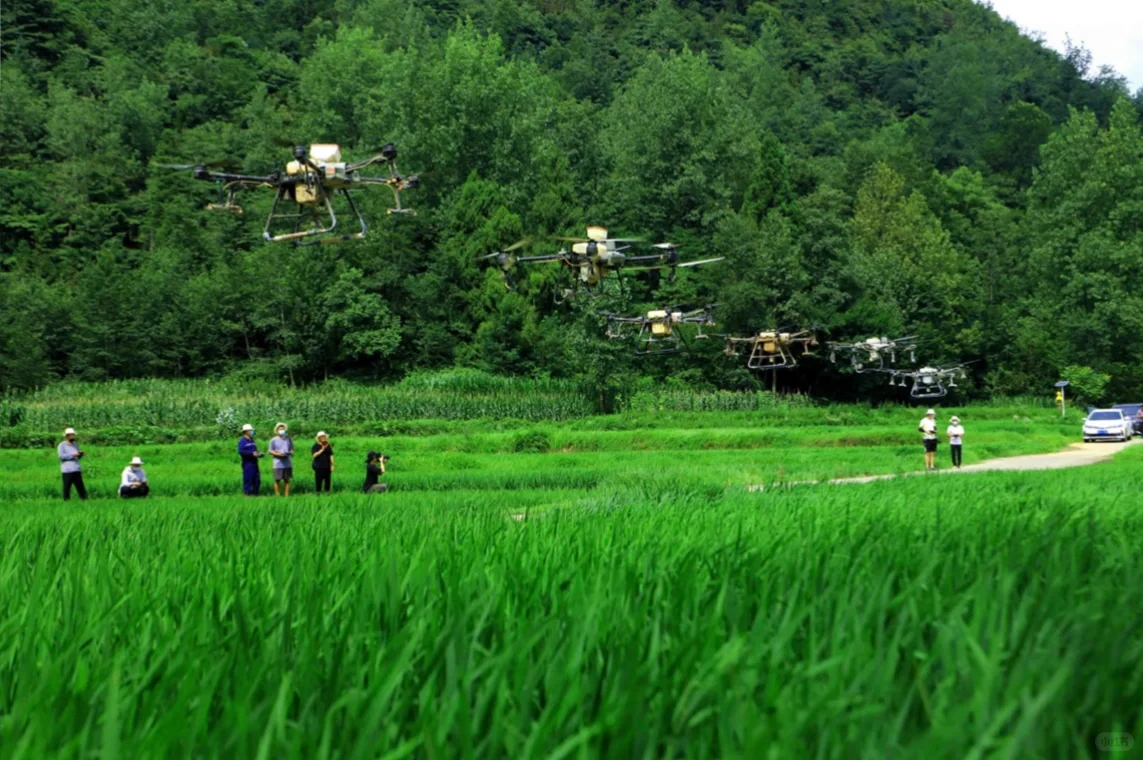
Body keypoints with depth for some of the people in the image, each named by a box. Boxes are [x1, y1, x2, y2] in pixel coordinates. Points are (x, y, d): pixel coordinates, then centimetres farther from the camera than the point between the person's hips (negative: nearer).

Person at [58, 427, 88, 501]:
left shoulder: (75, 444, 19)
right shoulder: (62, 445, 2)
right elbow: (61, 456, -11)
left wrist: (80, 454, 0)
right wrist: (72, 455, -16)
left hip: (77, 469, 5)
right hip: (67, 470, -5)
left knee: (80, 486, 0)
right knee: (67, 487, -5)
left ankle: (84, 499, 1)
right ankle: (66, 500, 0)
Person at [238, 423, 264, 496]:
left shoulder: (252, 441, 21)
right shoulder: (242, 441, -5)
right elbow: (240, 451, -17)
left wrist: (259, 453, 8)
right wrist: (252, 453, -20)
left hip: (254, 463, 8)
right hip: (247, 464, -8)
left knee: (257, 480, 7)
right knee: (248, 479, -7)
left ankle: (255, 493, 14)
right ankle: (247, 494, -3)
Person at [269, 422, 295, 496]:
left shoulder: (288, 439, 10)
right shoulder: (273, 440, 2)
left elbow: (292, 449, 17)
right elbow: (270, 451, 2)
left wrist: (291, 452, -6)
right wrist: (277, 454, -15)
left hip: (288, 463, 3)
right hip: (278, 464, -3)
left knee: (287, 480, 5)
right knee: (277, 480, -2)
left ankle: (287, 495, 10)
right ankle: (277, 495, 4)